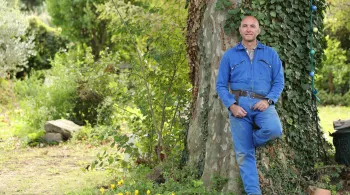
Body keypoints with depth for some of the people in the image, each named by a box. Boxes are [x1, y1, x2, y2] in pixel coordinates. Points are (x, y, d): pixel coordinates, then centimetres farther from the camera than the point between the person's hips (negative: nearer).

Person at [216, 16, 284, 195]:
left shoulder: (270, 54, 12)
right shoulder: (229, 55, 9)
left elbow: (279, 81, 7)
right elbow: (221, 85, 7)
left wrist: (268, 101, -11)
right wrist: (231, 105, -9)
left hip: (262, 104, 0)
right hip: (239, 104, 0)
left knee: (274, 129, -30)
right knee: (243, 153, -4)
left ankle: (251, 140, 3)